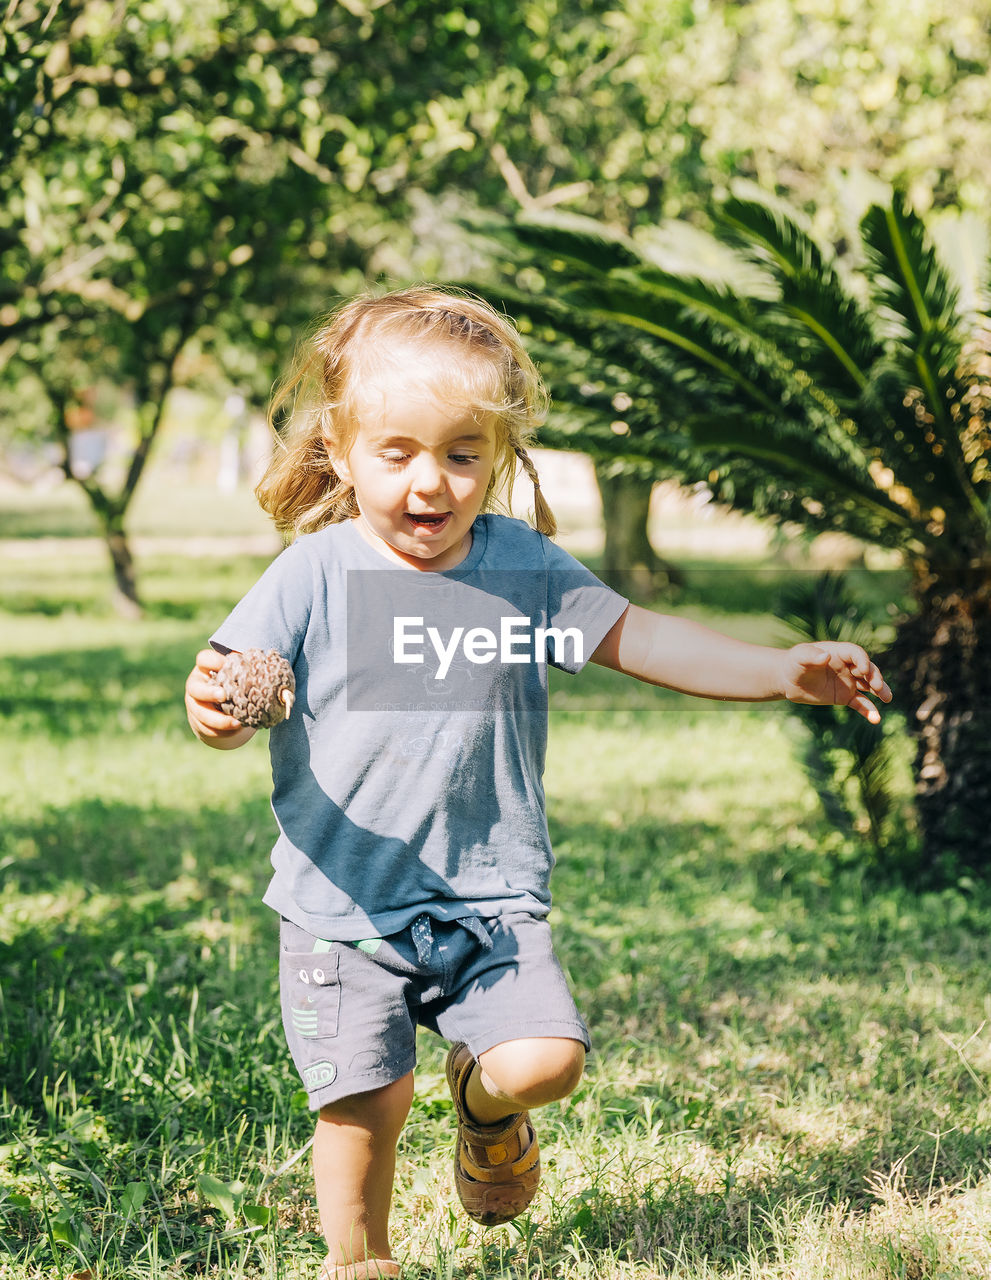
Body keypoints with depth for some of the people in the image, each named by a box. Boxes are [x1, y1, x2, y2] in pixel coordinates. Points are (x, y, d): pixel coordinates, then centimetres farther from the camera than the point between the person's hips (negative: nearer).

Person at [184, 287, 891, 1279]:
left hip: (490, 892, 2)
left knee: (544, 1060, -11)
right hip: (344, 901, -2)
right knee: (366, 1096, -2)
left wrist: (783, 670, -14)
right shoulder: (315, 573, -9)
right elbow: (235, 689, -11)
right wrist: (215, 710, -37)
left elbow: (638, 639, -4)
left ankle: (483, 1103, 27)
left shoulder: (521, 563, -2)